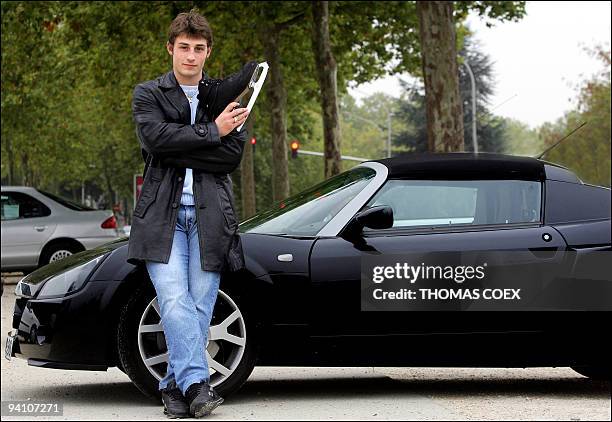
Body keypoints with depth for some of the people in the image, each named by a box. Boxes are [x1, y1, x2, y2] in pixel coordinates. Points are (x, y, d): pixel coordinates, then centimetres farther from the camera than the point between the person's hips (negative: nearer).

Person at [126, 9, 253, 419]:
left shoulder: (223, 96, 14)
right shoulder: (149, 94, 10)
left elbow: (233, 154, 1)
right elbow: (156, 137, -9)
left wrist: (176, 152, -6)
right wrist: (212, 131, -7)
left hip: (209, 215, 2)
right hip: (162, 213, -2)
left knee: (200, 305, -3)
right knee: (174, 300, -16)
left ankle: (176, 386, 5)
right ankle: (196, 384, -19)